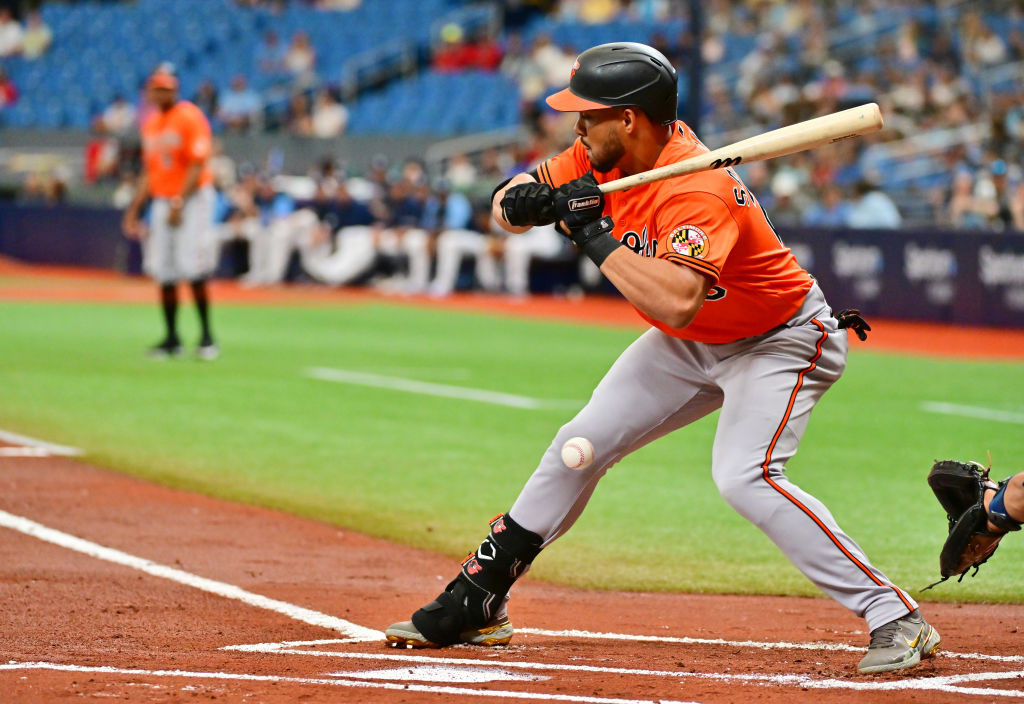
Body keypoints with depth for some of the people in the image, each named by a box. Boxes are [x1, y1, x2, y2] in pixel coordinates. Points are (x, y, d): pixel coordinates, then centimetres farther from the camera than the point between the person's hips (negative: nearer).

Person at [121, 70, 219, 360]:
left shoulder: (190, 117, -9)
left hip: (193, 198, -7)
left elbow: (197, 166, -15)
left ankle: (206, 334, -4)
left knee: (192, 269, -12)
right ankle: (171, 339, 9)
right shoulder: (150, 123, 13)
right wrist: (134, 209, 14)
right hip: (162, 201, 7)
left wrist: (179, 203, -23)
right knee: (163, 272, 3)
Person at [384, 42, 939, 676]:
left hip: (782, 343, -9)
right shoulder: (603, 157, -9)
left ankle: (897, 618, -25)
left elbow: (676, 303, -48)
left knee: (743, 476, -28)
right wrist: (528, 201, -24)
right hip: (691, 345, 9)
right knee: (581, 444, 7)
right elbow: (510, 201, 0)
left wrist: (595, 235, -39)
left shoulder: (697, 190, -34)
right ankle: (476, 605, 18)